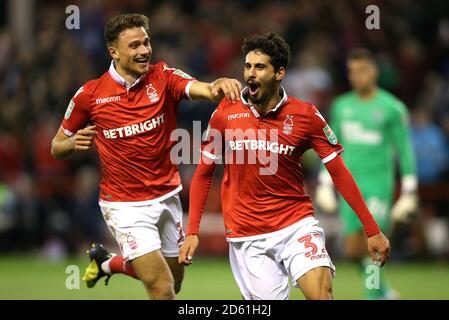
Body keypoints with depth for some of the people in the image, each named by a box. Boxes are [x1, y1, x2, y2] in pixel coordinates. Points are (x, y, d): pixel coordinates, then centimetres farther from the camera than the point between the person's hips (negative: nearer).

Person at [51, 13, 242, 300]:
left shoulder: (163, 77, -6)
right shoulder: (90, 95, -9)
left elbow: (199, 89, -28)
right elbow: (57, 148, 3)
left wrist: (217, 87, -51)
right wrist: (75, 143, -20)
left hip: (167, 197, 4)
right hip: (126, 206, -4)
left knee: (174, 283, 20)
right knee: (163, 289, -16)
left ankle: (107, 263, 43)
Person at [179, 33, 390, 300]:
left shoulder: (306, 115, -4)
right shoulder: (225, 114, -1)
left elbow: (339, 173, 0)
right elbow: (203, 175, 8)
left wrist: (372, 230, -2)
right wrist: (192, 232, 2)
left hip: (298, 225, -1)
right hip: (247, 235, 1)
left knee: (320, 292, -22)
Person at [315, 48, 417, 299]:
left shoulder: (392, 108, -5)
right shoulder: (341, 106, 8)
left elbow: (405, 150, -3)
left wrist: (409, 193, -7)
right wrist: (325, 184, 14)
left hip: (378, 184, -5)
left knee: (373, 246, -15)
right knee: (353, 251, 4)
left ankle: (374, 296, -6)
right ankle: (383, 291, 24)